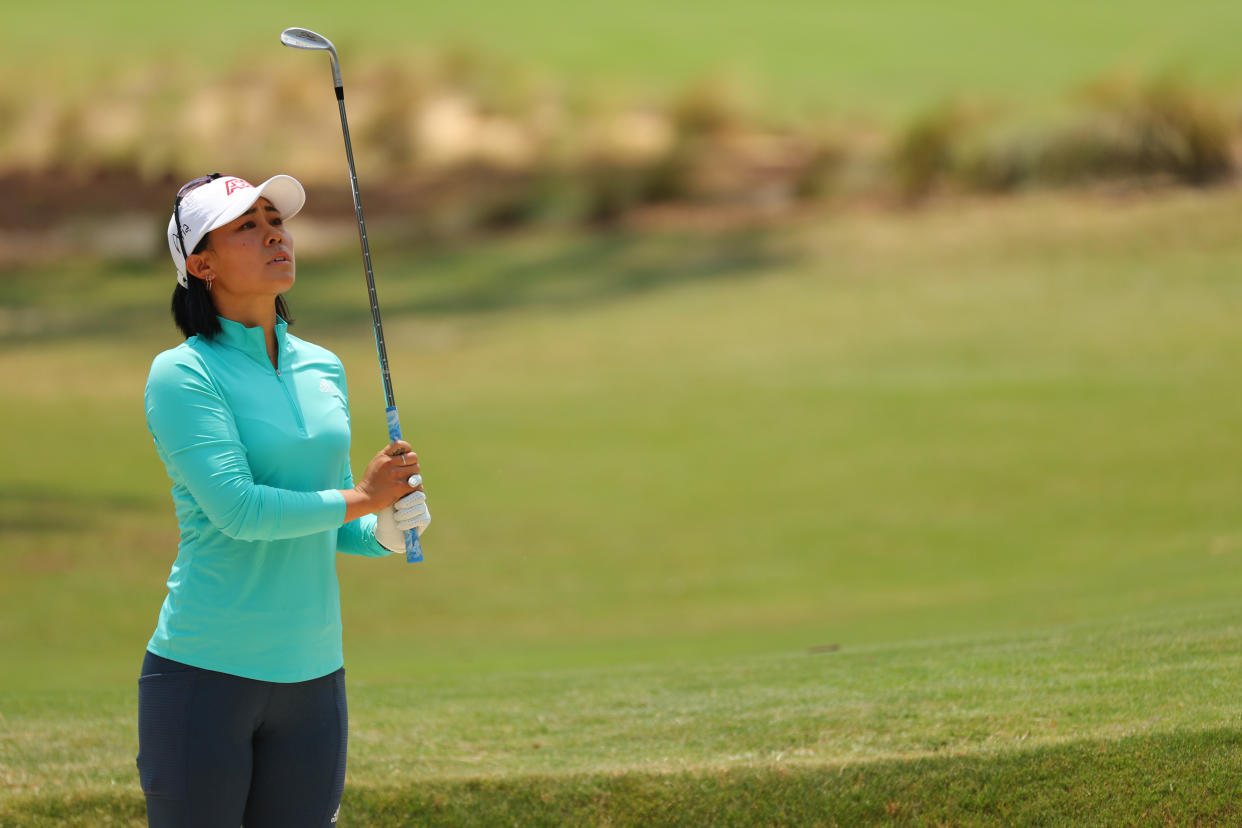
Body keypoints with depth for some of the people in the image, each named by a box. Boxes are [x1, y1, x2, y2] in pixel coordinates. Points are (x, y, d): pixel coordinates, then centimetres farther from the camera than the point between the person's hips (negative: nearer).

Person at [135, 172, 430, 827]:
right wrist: (360, 498, -9)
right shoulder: (182, 374, -7)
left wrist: (384, 531, 1)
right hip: (203, 674, -6)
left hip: (312, 675, 6)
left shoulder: (324, 370, 13)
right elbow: (237, 509, -19)